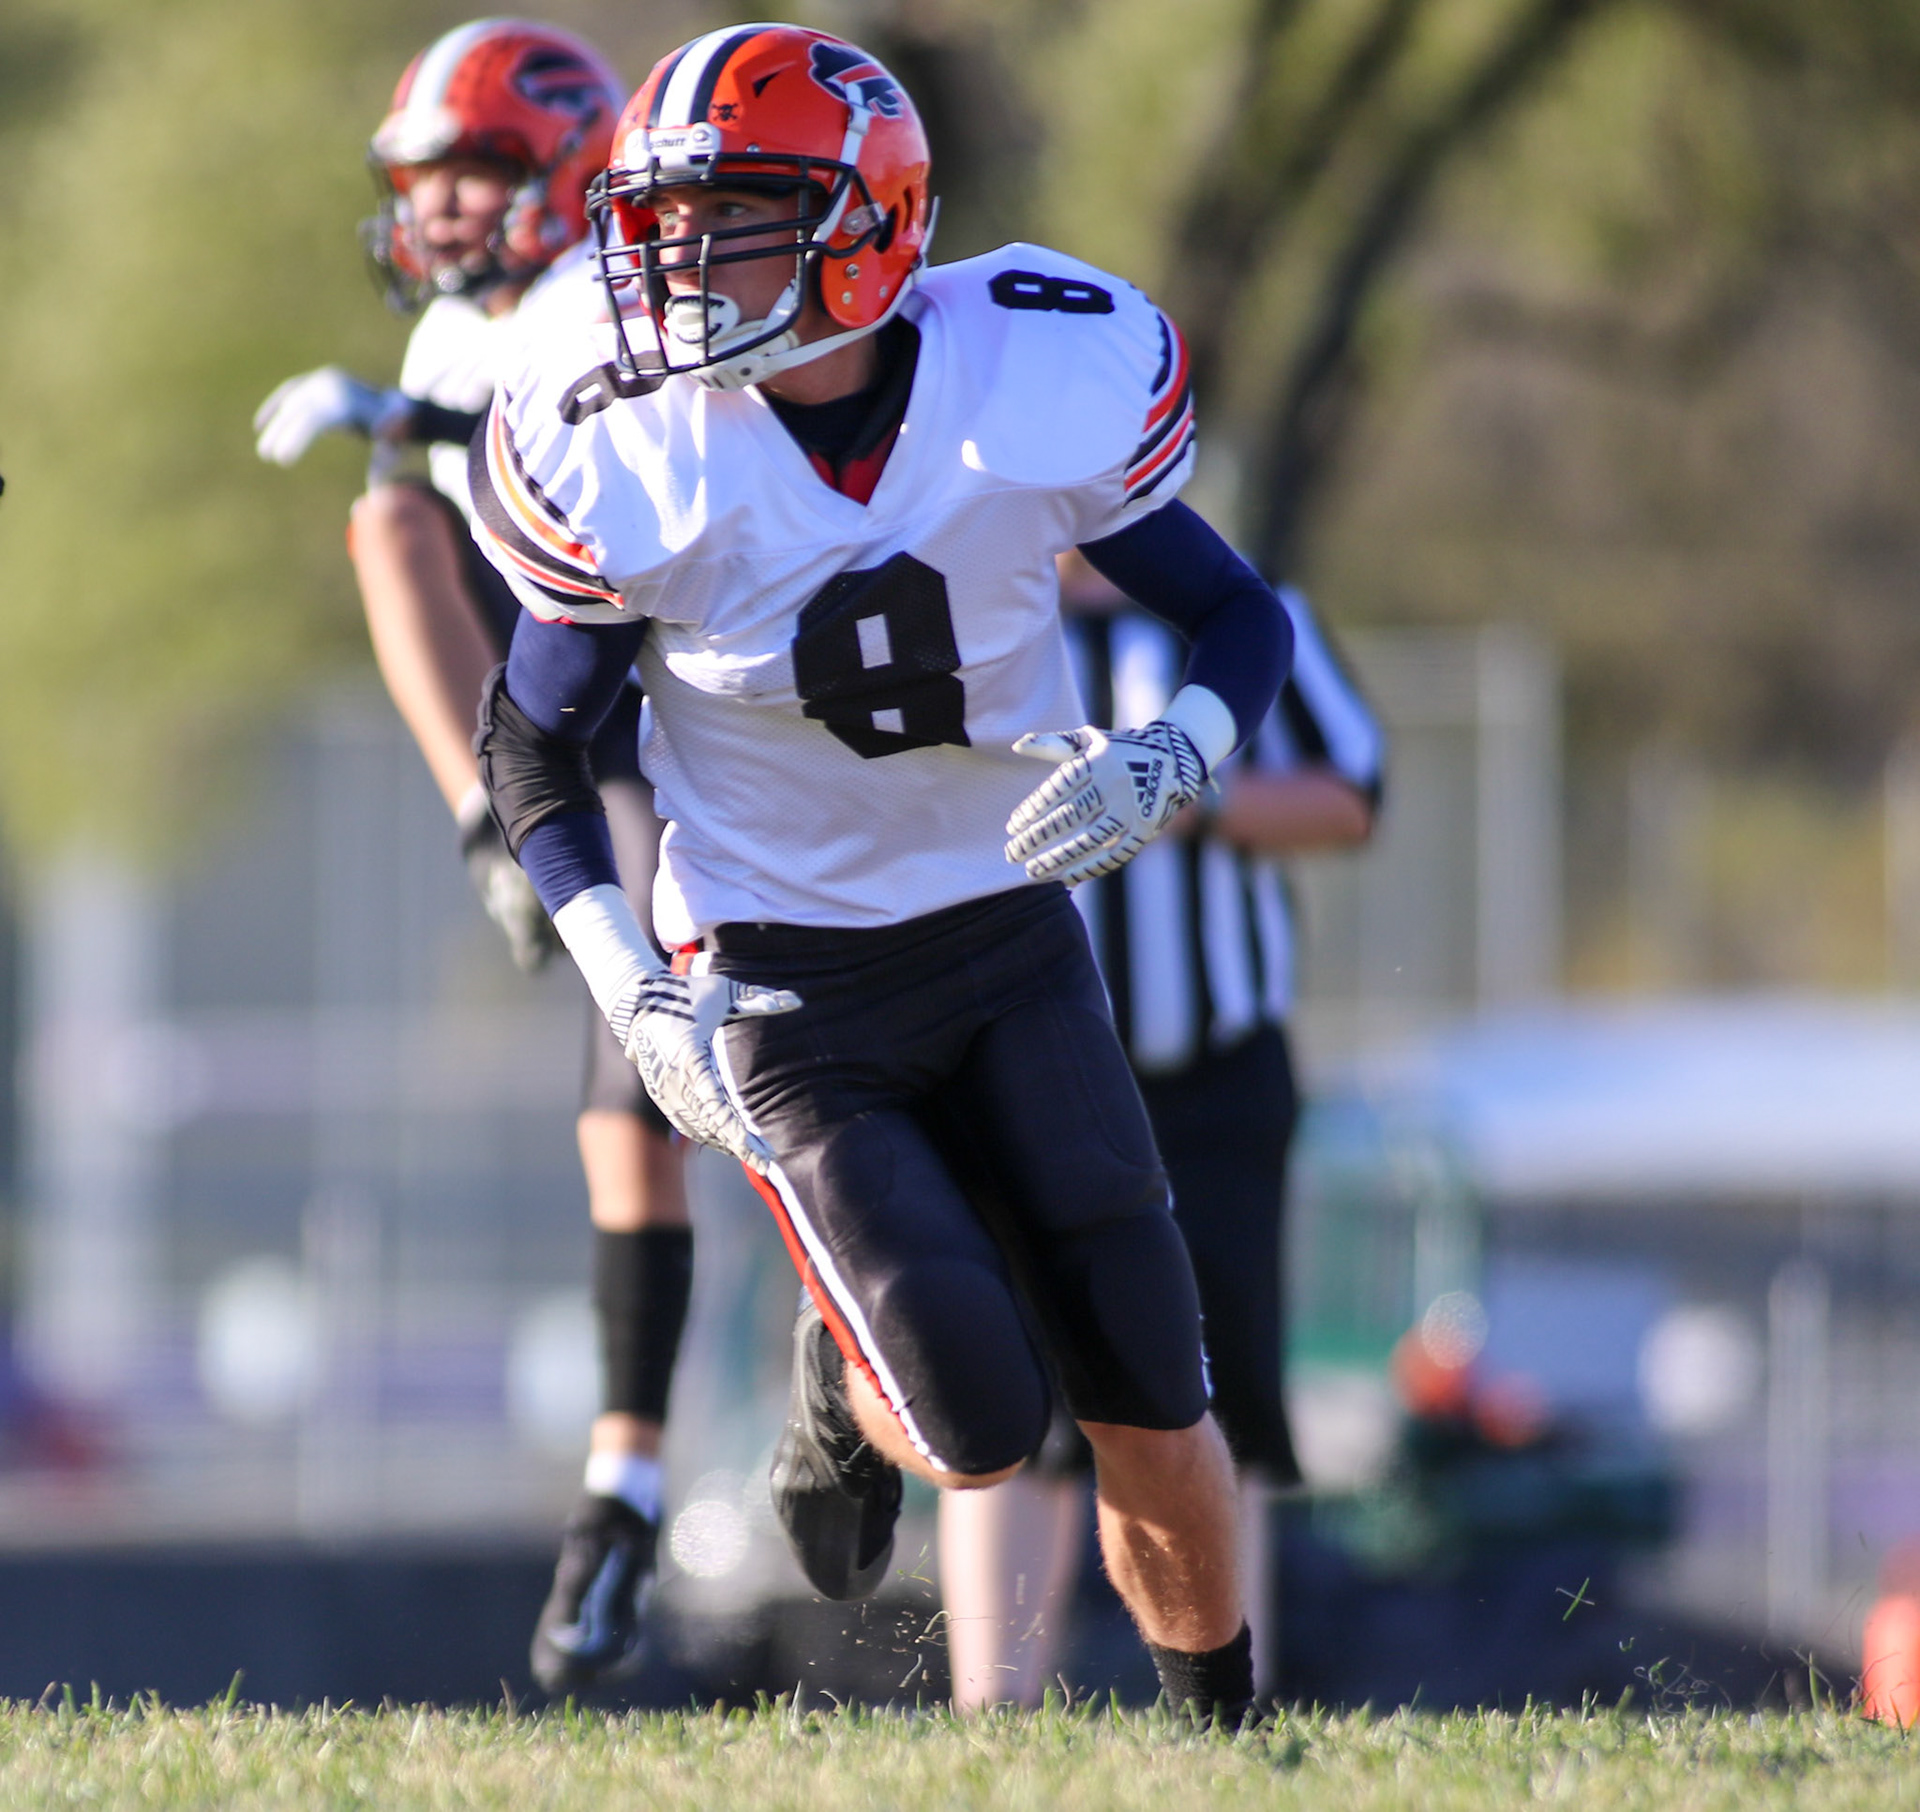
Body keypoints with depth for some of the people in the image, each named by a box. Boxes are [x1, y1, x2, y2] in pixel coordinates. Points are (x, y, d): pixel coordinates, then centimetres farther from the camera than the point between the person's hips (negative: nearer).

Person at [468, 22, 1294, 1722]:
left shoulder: (1047, 383, -15)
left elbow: (1240, 621, 0)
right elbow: (535, 741, 0)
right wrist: (631, 984, -13)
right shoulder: (627, 457, -15)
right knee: (980, 1431, -12)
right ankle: (842, 1382, 24)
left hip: (1010, 942, 2)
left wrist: (1164, 762, -22)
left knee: (1151, 1412, -2)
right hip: (784, 989, -2)